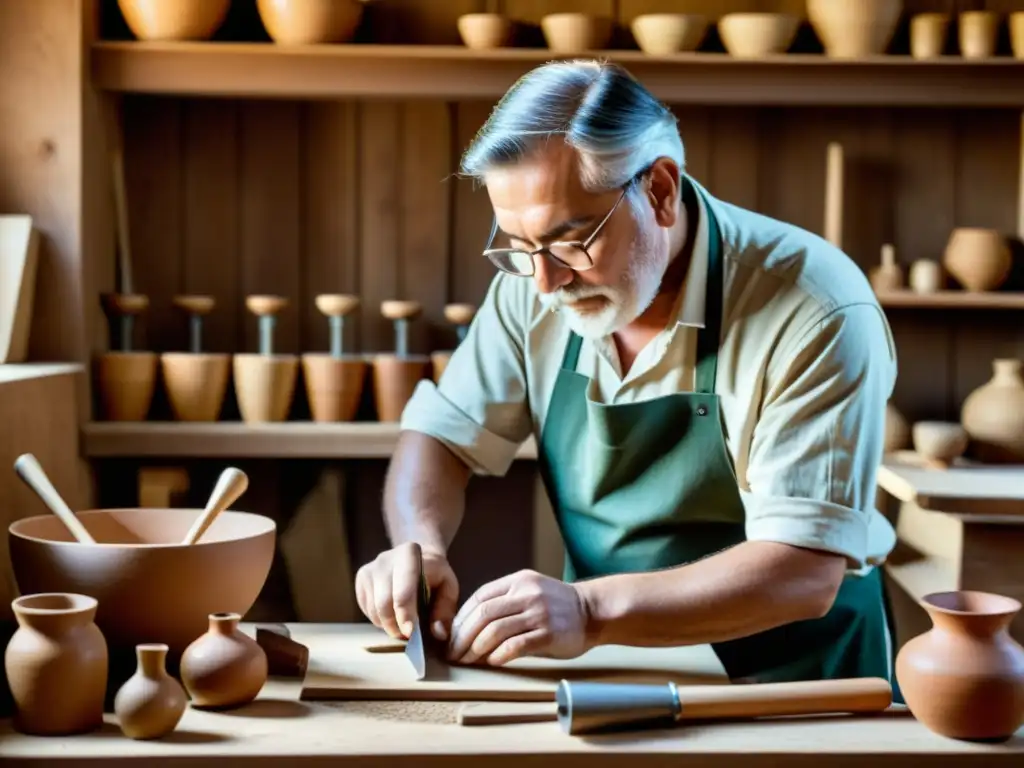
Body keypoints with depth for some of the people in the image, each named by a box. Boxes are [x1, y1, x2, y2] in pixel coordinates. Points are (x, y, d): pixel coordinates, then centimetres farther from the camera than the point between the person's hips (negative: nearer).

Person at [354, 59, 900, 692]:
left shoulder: (816, 313, -19)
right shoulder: (536, 283, -4)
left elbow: (805, 572, -22)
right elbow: (444, 436, 6)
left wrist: (590, 611, -32)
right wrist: (419, 545, -15)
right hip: (609, 672, 4)